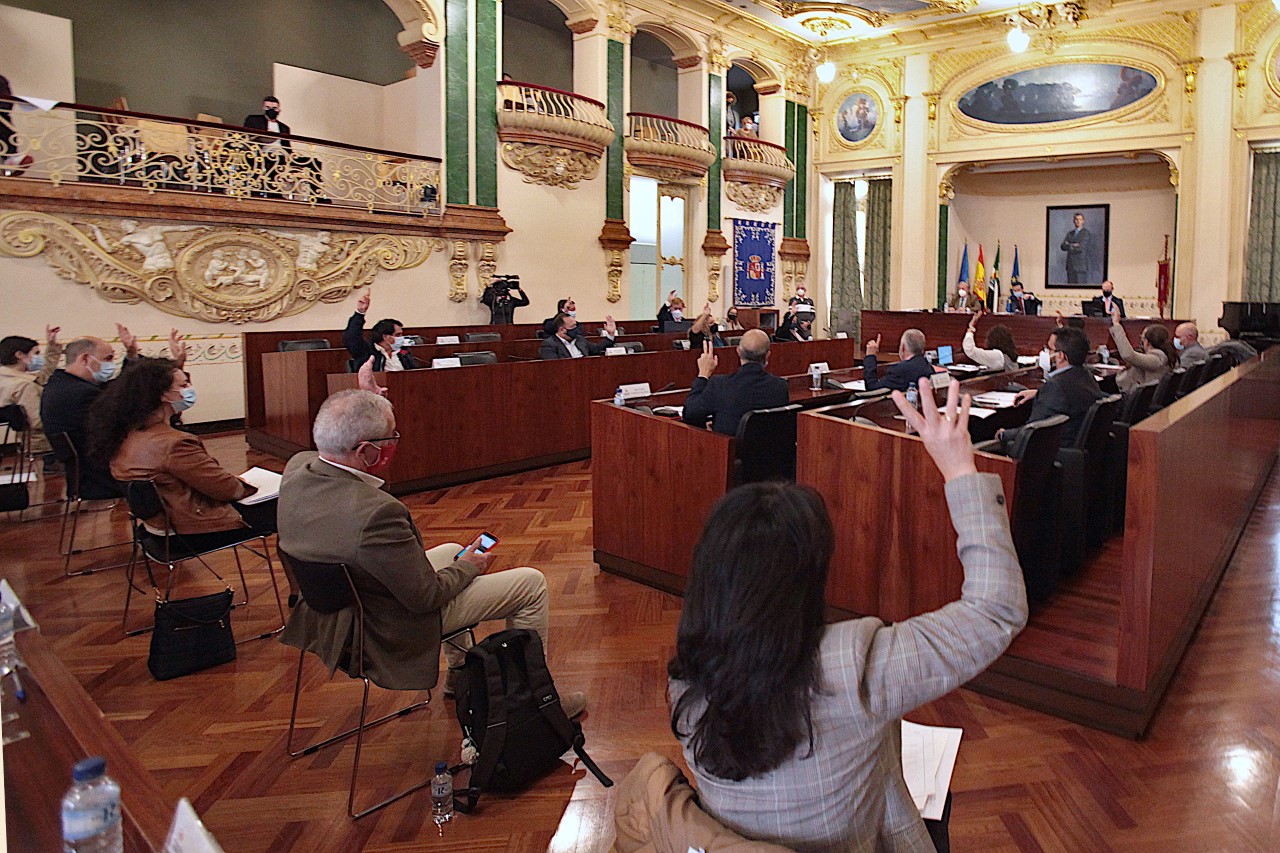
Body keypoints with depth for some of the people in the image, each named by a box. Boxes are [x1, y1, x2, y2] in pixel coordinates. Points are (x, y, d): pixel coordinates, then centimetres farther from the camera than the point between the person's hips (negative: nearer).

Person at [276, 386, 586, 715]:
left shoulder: (297, 469, -12)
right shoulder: (377, 513, -37)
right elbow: (426, 597, -25)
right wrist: (468, 567, -6)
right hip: (393, 630, -9)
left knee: (453, 551, 32)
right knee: (531, 583, 0)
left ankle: (459, 673, 43)